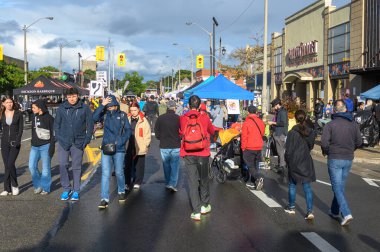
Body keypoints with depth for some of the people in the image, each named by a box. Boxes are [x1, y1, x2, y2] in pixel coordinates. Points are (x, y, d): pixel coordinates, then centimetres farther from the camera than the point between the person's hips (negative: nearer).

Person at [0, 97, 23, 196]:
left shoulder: (18, 113, -1)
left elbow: (21, 128, -3)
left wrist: (17, 141, -12)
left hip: (15, 142, -3)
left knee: (10, 164, -13)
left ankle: (14, 186, 6)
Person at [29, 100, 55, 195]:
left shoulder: (49, 118, -8)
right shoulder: (34, 117, 10)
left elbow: (53, 133, -8)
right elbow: (33, 131, 18)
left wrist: (52, 147, -13)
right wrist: (33, 143, 17)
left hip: (45, 146, -6)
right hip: (34, 146, 6)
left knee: (46, 168, 2)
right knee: (32, 166, 2)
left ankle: (45, 188, 14)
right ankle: (38, 185, 19)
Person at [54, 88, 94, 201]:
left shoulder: (85, 108, -2)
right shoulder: (61, 108, 2)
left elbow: (90, 125, 2)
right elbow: (56, 124, 9)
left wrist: (87, 140, -3)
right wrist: (58, 137, 0)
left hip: (78, 142, -1)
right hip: (63, 142, 1)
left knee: (77, 167, 6)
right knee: (63, 165, 0)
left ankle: (76, 191, 16)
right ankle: (66, 189, 15)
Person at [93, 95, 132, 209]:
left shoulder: (122, 115, 1)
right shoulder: (105, 114, 3)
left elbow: (128, 130, 1)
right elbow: (94, 117, -16)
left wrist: (121, 141, -11)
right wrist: (102, 105, -18)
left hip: (119, 149, 0)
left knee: (119, 172, 11)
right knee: (105, 173, -4)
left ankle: (121, 192, 36)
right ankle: (104, 199, -2)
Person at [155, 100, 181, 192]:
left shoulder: (160, 118, -4)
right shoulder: (178, 118, -12)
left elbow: (156, 133, 2)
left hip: (164, 146, 2)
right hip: (176, 146, -2)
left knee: (166, 165, 15)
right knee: (175, 166, 5)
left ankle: (168, 183, 24)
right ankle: (172, 184, -3)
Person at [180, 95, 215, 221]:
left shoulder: (182, 118, -4)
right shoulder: (205, 118, -6)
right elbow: (212, 131, 10)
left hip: (188, 154, 0)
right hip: (203, 153, 0)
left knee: (192, 181, 3)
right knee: (204, 179, 17)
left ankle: (196, 211, 1)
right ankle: (204, 205, 27)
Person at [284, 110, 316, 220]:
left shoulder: (292, 133, -15)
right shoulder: (311, 132, -3)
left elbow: (288, 150, -11)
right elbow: (311, 147, 10)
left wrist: (287, 161, 4)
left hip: (294, 162, -3)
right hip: (306, 162, 3)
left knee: (292, 185, 14)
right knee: (307, 187, 6)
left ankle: (292, 207, 26)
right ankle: (310, 211, 0)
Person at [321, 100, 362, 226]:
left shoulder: (330, 125, -12)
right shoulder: (354, 124, 1)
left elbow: (324, 143, -17)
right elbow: (358, 142, 3)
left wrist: (326, 152, 3)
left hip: (335, 159, -5)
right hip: (348, 159, 5)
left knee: (337, 188, 0)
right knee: (340, 186, 17)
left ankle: (347, 214, -11)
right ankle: (335, 211, 28)